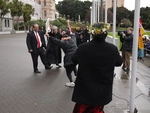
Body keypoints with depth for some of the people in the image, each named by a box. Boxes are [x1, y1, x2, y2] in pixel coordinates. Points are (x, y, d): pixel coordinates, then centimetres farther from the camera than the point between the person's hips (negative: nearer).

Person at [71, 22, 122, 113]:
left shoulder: (83, 48, -17)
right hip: (103, 90, 1)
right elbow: (119, 63, 4)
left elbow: (74, 61, 3)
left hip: (85, 88, -1)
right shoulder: (112, 49, -16)